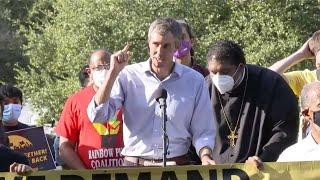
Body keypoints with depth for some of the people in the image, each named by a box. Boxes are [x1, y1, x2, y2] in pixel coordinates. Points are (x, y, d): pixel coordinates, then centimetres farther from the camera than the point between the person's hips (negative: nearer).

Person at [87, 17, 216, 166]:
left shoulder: (194, 82, 8)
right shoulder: (128, 76, 6)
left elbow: (202, 131, 12)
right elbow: (97, 116, -3)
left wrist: (205, 156, -8)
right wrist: (113, 73, -8)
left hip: (177, 166, 1)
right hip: (133, 166, -1)